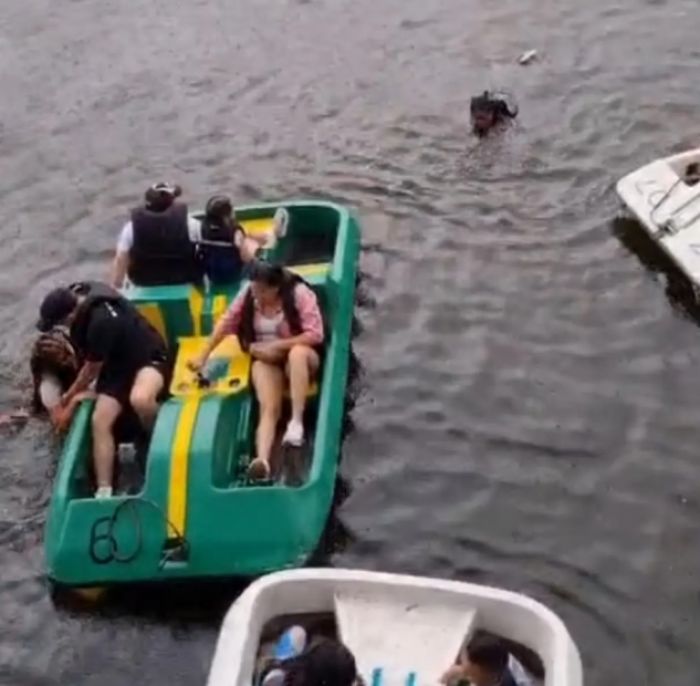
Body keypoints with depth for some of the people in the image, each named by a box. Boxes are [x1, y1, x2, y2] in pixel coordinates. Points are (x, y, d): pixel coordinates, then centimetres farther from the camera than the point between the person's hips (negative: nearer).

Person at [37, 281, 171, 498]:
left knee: (139, 399, -40)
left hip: (148, 357, -8)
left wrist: (69, 396, 1)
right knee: (100, 420, -12)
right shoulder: (77, 294, -8)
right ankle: (104, 491, -13)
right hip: (116, 362, 9)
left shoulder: (101, 322, -34)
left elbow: (92, 370, -16)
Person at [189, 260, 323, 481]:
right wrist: (203, 357, 0)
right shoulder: (248, 294, -6)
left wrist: (276, 345, -23)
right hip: (265, 360, 2)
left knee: (297, 352, -40)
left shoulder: (299, 293, -17)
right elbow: (225, 324, 1)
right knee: (269, 408, -26)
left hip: (301, 357, -2)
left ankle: (296, 422, -40)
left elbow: (315, 334, -21)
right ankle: (262, 460, -47)